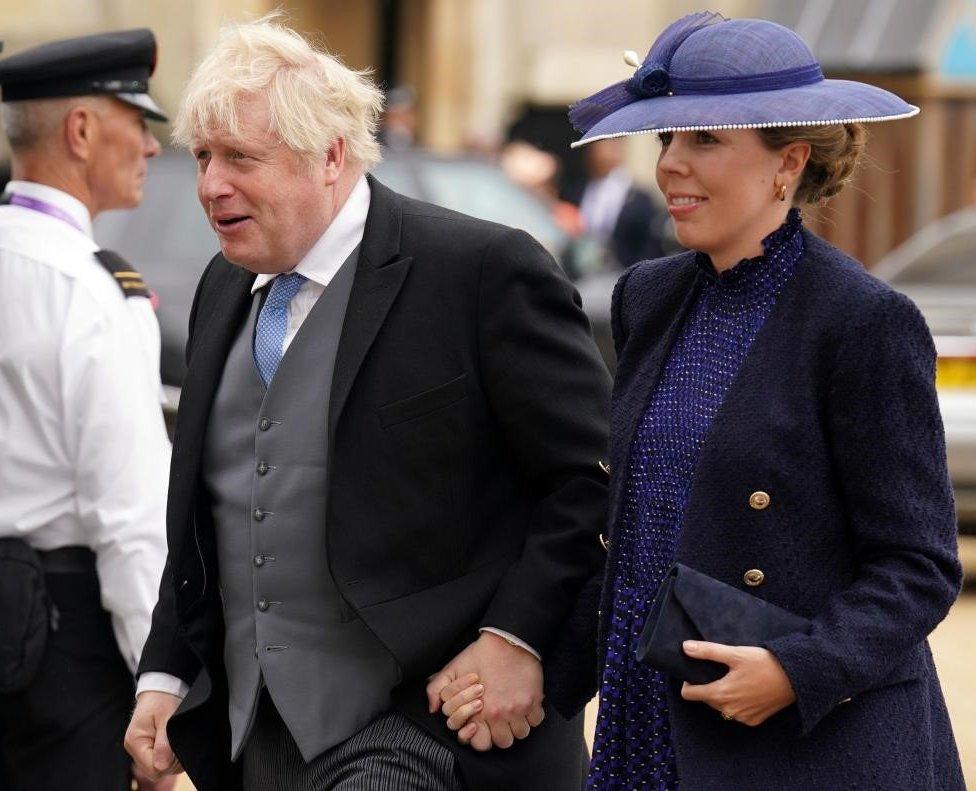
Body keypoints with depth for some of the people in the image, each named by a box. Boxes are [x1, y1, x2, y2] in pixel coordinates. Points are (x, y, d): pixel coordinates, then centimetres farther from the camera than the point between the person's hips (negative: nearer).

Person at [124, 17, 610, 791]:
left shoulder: (485, 270, -10)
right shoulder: (226, 291, 13)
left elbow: (596, 479, -10)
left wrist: (517, 638, -16)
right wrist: (167, 672, 14)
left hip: (434, 727, -7)